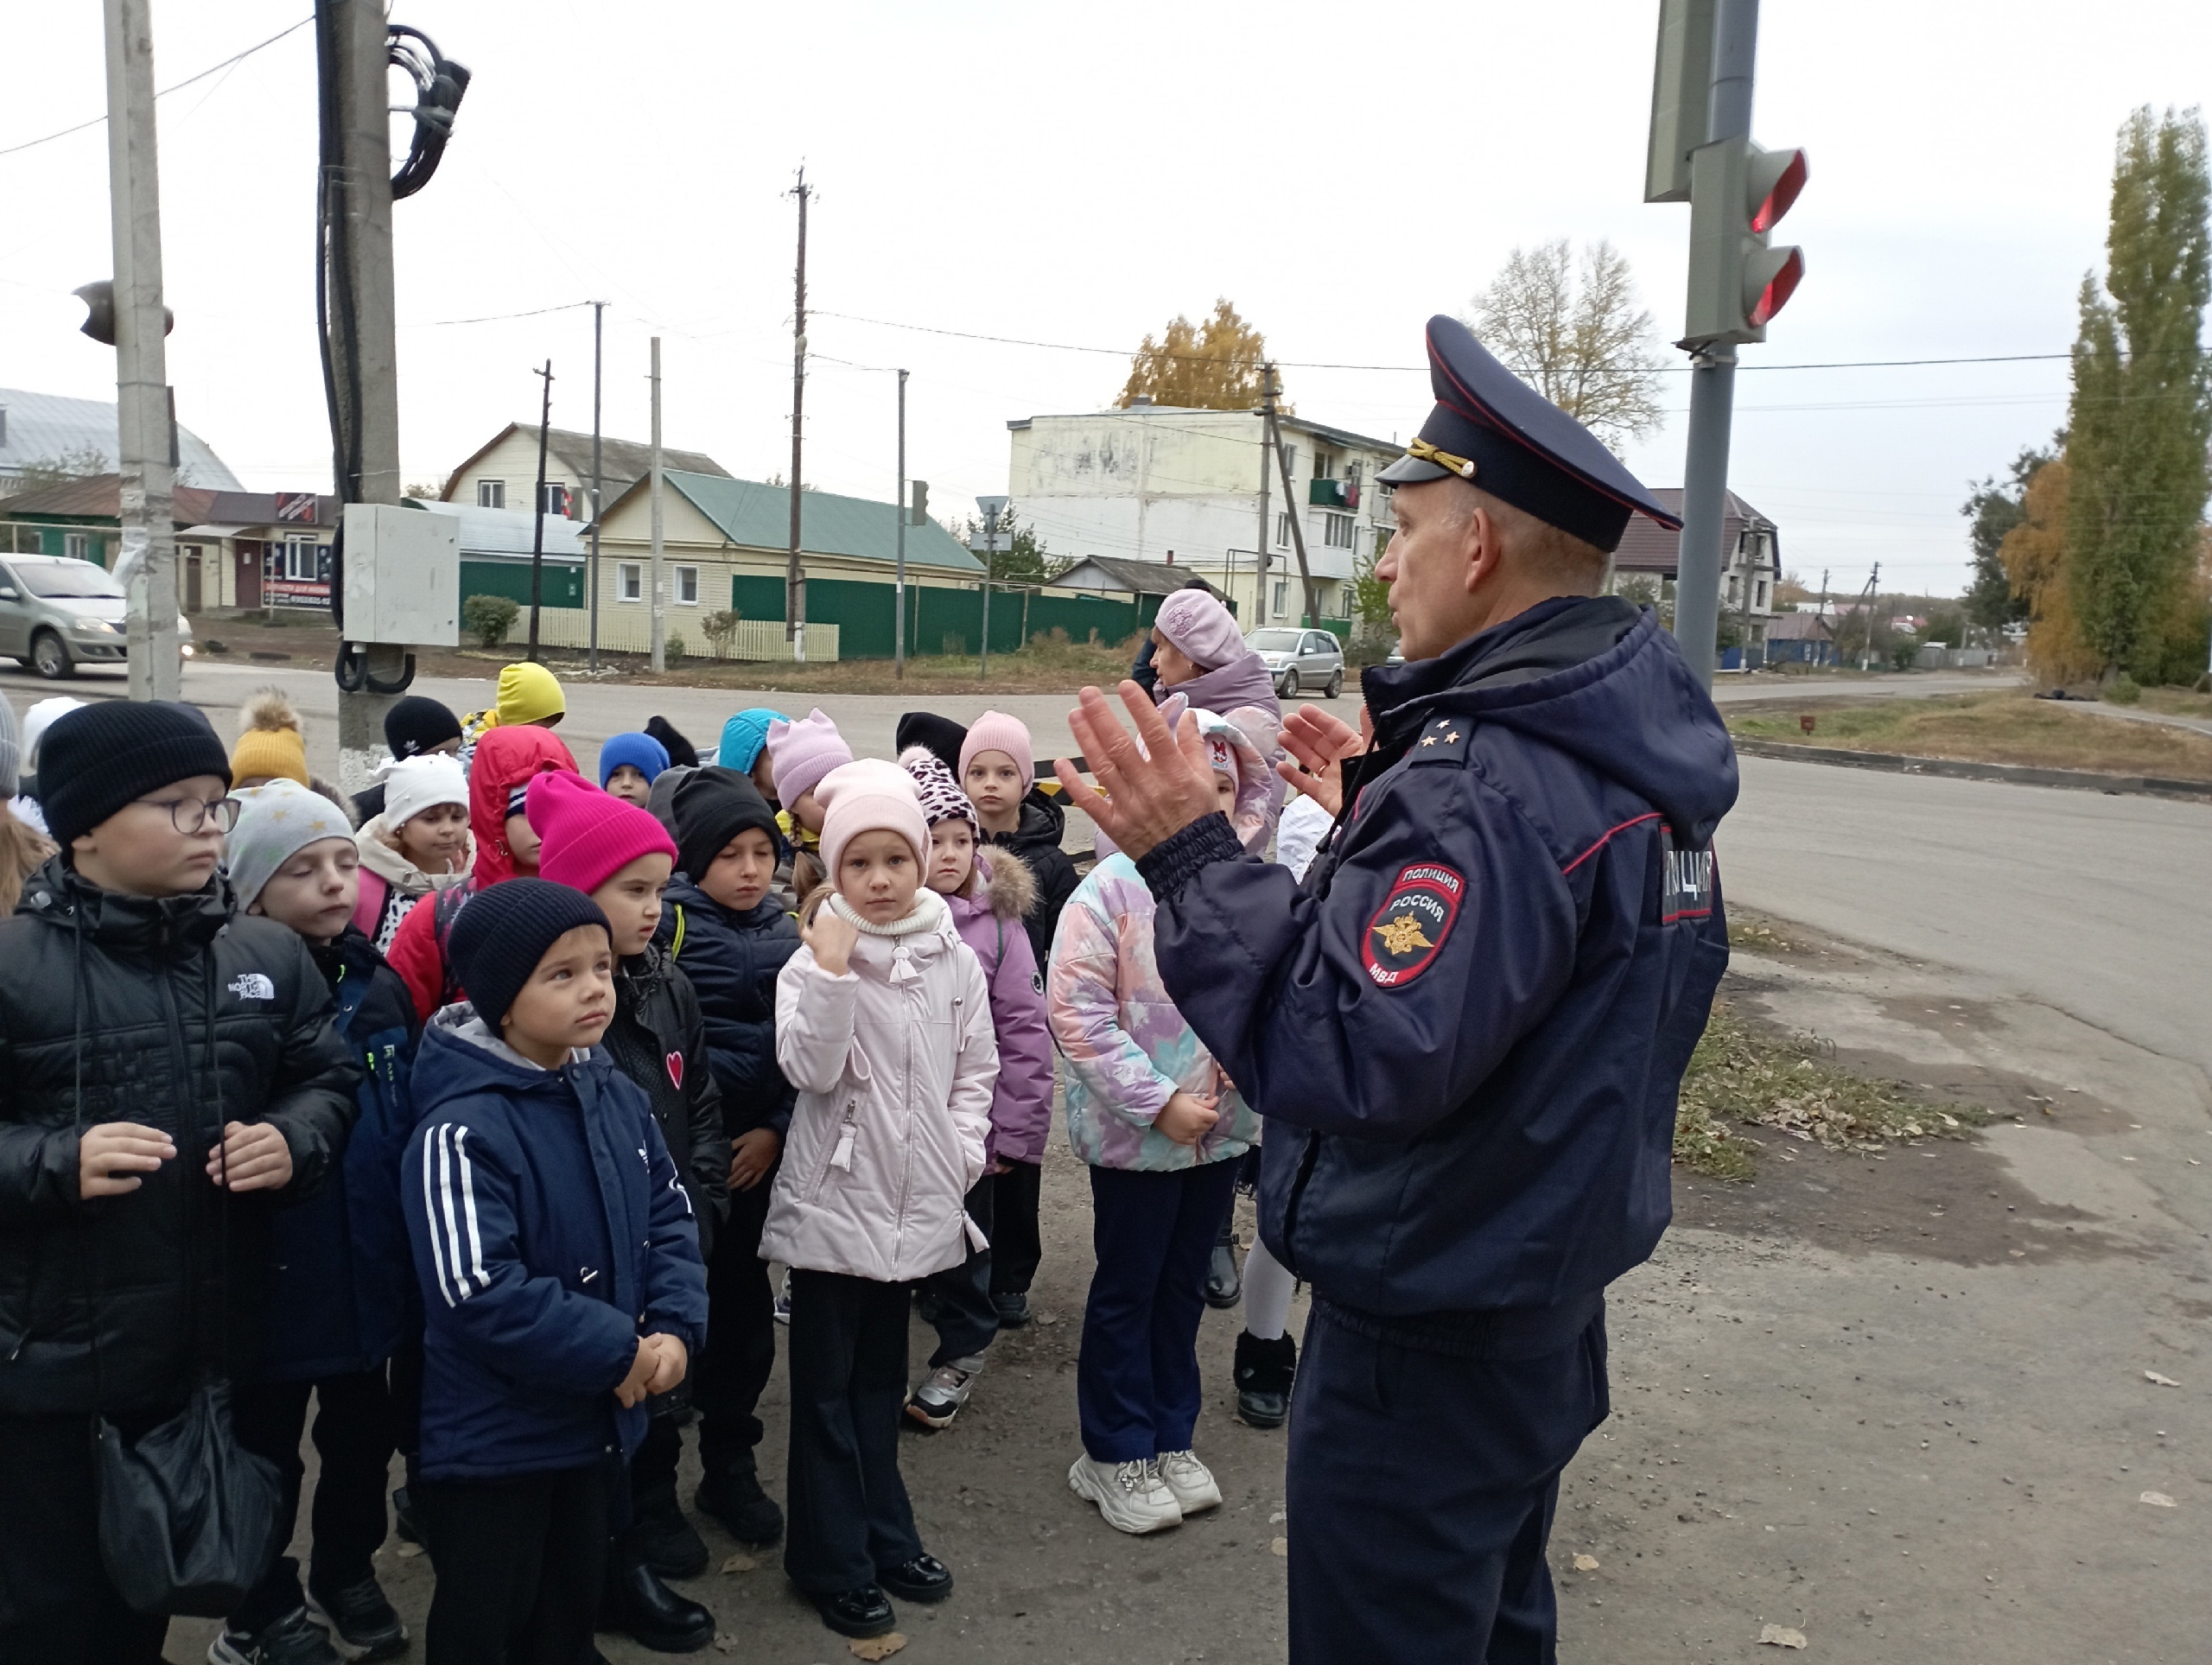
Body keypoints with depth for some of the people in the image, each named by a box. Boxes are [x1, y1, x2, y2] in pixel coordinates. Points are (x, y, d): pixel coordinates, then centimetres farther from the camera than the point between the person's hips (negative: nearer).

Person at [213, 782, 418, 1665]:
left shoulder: (381, 985, 1)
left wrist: (415, 1248, 9)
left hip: (367, 1268, 5)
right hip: (272, 1274, -5)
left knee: (364, 1432, 21)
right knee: (267, 1448, 14)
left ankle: (347, 1573, 43)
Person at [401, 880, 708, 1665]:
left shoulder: (617, 1096, -1)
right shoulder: (461, 1130, -25)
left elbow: (670, 1215, 6)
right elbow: (479, 1294, -29)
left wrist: (675, 1327, -10)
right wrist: (616, 1353, -22)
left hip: (596, 1418, 7)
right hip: (492, 1437, -7)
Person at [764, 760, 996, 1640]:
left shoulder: (955, 961, 1)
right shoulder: (813, 958, -9)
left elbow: (976, 1070, 7)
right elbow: (811, 1069, -20)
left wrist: (962, 1153, -4)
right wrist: (833, 966, -26)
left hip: (917, 1204, 4)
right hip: (833, 1200, -3)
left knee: (883, 1375, 19)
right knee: (827, 1385, 8)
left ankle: (884, 1533, 34)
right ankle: (832, 1559, 21)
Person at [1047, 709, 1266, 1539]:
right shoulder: (1112, 890, -15)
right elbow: (1076, 1013, -17)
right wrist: (1159, 1103, -18)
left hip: (1221, 1126, 5)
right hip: (1136, 1131, -5)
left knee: (1184, 1284, 18)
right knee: (1127, 1290, 10)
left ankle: (1170, 1437, 35)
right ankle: (1117, 1453, 27)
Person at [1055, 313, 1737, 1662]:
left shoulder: (1487, 781, -29)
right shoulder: (1635, 747, 3)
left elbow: (1364, 1059, -35)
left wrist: (1194, 859, -30)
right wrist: (1378, 809, 10)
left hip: (1428, 1347, -10)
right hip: (1551, 1301, 10)